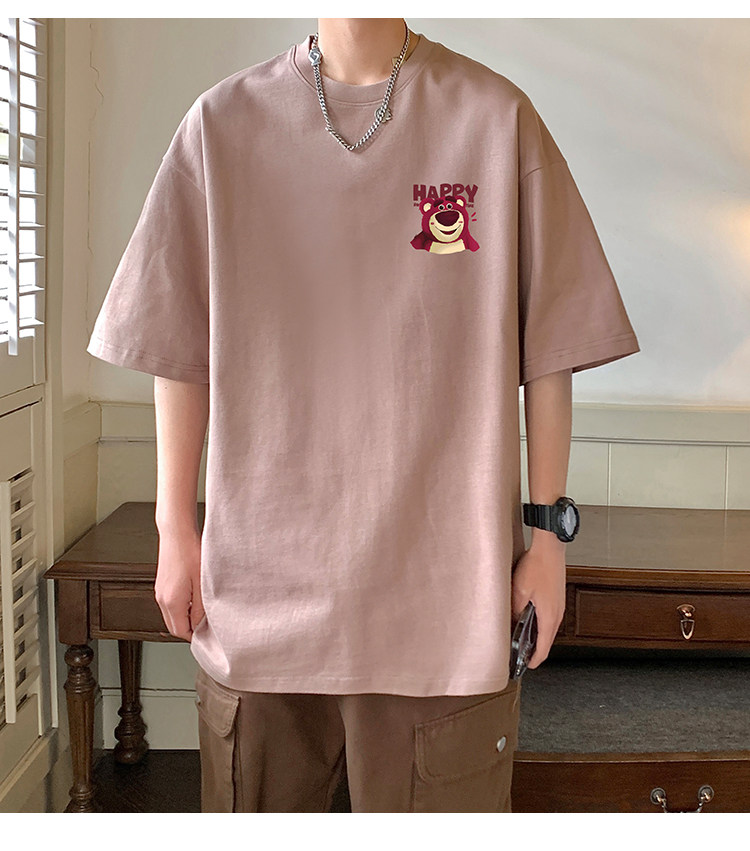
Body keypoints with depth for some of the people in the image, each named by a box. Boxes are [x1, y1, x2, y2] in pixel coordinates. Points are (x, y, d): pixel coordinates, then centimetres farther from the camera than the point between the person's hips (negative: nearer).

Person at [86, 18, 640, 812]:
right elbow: (182, 350, 7)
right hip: (260, 579, 2)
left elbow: (548, 346, 2)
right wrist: (175, 525, 6)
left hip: (447, 586, -1)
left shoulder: (496, 116, 1)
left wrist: (547, 530, 1)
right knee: (254, 803, 13)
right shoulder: (223, 121, 4)